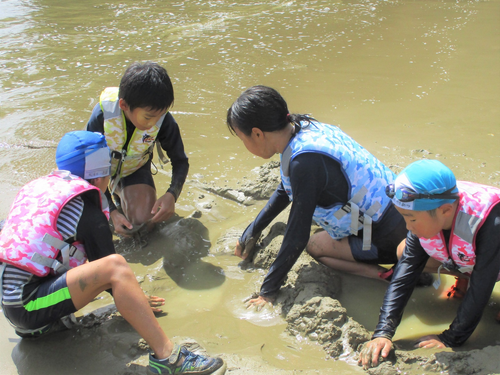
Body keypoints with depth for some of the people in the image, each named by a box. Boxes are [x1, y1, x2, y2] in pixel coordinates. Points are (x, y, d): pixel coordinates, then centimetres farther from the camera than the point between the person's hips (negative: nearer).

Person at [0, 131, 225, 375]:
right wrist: (135, 300, 11)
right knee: (115, 266, -25)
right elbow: (107, 267, -5)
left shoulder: (39, 187, 11)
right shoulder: (86, 212, -10)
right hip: (29, 306, -9)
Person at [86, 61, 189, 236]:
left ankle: (121, 194, 12)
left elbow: (181, 161, -13)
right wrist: (111, 211, -31)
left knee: (143, 221, -21)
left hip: (135, 169, 1)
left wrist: (172, 195, -32)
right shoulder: (101, 117, -35)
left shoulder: (164, 121, -30)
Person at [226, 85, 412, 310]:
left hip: (390, 237, -8)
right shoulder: (306, 129, 1)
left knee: (314, 246, 3)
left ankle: (391, 275, -5)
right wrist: (251, 233, 24)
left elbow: (297, 238, -21)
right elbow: (285, 191, 17)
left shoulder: (305, 162, -27)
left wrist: (268, 291, -10)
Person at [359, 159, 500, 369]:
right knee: (403, 253, -11)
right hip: (465, 262, 4)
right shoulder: (426, 217, -26)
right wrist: (382, 333, -33)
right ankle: (463, 278, 7)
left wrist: (450, 340, -29)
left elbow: (480, 288, -35)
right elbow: (403, 276, -25)